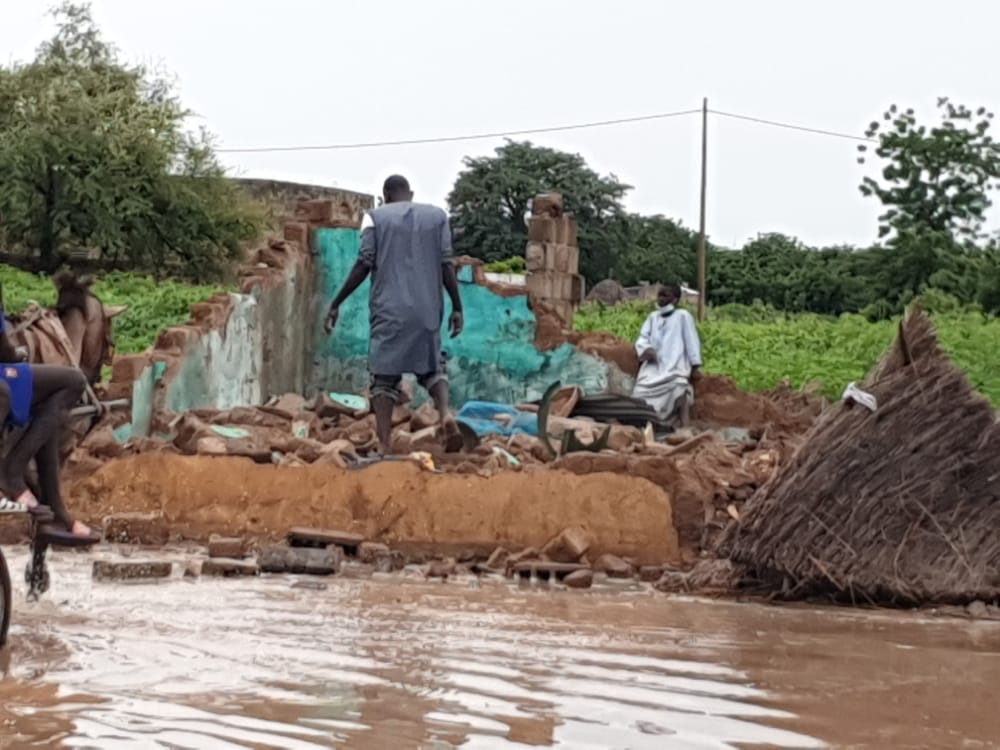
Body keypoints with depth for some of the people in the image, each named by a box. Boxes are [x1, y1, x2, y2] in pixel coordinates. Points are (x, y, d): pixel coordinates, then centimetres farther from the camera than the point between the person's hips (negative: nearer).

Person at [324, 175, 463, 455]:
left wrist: (336, 303, 3)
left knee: (385, 375, 2)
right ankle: (444, 412, -9)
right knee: (432, 364, 18)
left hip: (389, 310, -2)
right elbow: (447, 266, 4)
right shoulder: (437, 216, 11)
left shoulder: (375, 217, 5)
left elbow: (364, 265, -2)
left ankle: (384, 446, -7)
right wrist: (457, 307, 9)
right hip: (427, 309, 2)